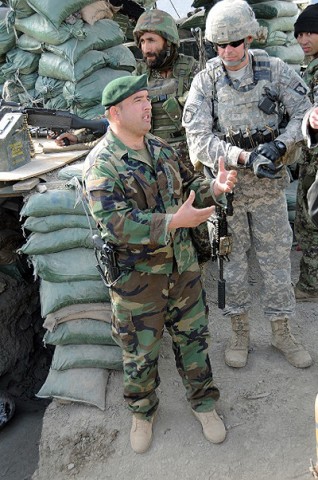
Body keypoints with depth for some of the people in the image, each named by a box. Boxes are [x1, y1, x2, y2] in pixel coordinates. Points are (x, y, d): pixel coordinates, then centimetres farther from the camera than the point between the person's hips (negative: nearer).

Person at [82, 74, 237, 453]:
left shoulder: (162, 149, 5)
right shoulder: (101, 164, -17)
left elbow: (188, 187, 14)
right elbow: (116, 223, -27)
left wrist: (214, 187, -8)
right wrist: (175, 221, -32)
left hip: (183, 267, 6)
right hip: (136, 279, -5)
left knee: (193, 337, 18)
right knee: (140, 354, 13)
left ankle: (203, 403, 42)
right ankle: (142, 413, 41)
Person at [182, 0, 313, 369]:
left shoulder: (275, 70, -1)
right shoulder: (205, 81, -4)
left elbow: (304, 113, -1)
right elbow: (198, 138, -13)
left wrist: (279, 145, -19)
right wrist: (243, 156, -24)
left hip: (268, 181, 1)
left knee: (276, 257, 8)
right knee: (232, 259, 9)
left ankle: (281, 332, 27)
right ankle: (239, 333, 27)